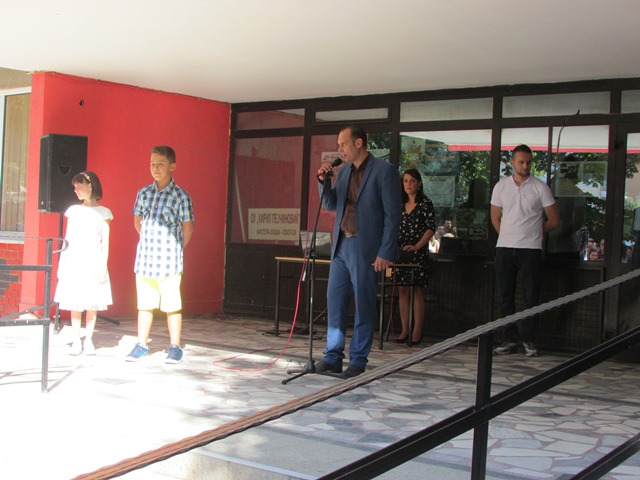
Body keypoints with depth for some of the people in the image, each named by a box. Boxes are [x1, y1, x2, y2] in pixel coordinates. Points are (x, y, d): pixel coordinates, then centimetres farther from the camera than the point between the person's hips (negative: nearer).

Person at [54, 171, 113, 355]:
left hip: (93, 262, -1)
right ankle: (76, 341, 6)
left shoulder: (103, 213, 5)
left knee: (93, 304, -2)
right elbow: (67, 240, 12)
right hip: (74, 262, 2)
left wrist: (102, 266, -6)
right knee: (74, 304, -1)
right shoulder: (74, 211, 11)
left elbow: (105, 243, 3)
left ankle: (88, 340, 7)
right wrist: (61, 264, 7)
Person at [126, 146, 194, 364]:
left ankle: (175, 347, 10)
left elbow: (188, 228, 0)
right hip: (144, 258, 4)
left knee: (172, 305, 0)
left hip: (169, 261, -4)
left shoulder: (181, 196, -5)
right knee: (144, 304, 10)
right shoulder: (144, 193, 8)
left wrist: (175, 249, 6)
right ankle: (141, 345, 20)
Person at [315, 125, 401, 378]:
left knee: (363, 306, 2)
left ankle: (358, 360, 11)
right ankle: (333, 357, 15)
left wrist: (385, 253, -14)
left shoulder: (384, 171, -7)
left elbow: (392, 215, -9)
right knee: (335, 301, 6)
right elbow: (330, 205, 15)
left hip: (365, 248, -6)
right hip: (341, 245, 6)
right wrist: (323, 180, -2)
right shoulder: (343, 170, 13)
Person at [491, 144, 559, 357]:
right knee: (506, 296, 6)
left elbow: (553, 220, 5)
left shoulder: (540, 188, -1)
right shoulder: (501, 186, 8)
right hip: (504, 249, 3)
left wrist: (533, 233, 10)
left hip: (531, 250, -3)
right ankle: (510, 339, 14)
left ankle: (529, 340, 9)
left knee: (531, 297, -1)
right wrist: (510, 236, 10)